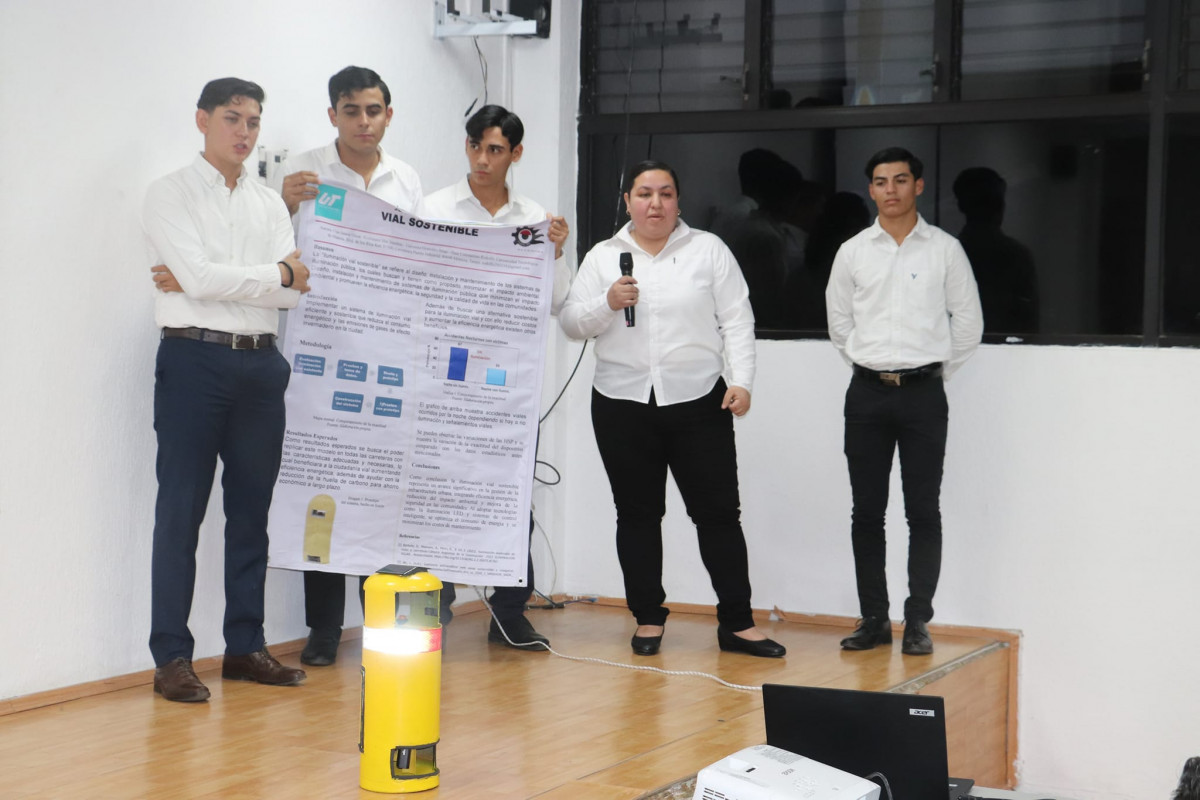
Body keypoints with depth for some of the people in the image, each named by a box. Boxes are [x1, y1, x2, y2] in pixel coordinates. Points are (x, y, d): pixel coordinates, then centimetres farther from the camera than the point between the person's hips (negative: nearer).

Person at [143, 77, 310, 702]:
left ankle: (246, 647, 16)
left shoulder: (270, 204, 15)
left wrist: (211, 279, -9)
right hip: (194, 358, -5)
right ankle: (172, 657, 1)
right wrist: (279, 273, -4)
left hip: (260, 363, 5)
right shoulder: (170, 194, 1)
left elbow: (295, 292, 0)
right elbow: (199, 277, -14)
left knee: (252, 507, 8)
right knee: (181, 510, -3)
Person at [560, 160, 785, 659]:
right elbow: (571, 323, 5)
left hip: (698, 402, -1)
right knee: (637, 515, 8)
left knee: (719, 512, -1)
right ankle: (648, 619, 19)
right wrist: (608, 303, -13)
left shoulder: (709, 251, 6)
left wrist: (741, 381, -8)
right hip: (623, 405, 1)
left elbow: (737, 320, 2)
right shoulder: (603, 257, 9)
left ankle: (737, 622, 6)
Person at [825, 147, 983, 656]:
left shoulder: (944, 249, 2)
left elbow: (969, 321, 7)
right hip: (867, 392, 2)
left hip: (923, 393, -2)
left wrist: (937, 370, 6)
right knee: (867, 512, 4)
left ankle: (918, 622, 5)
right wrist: (868, 367, 11)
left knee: (923, 512, 0)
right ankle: (873, 618, 12)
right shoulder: (853, 252, 7)